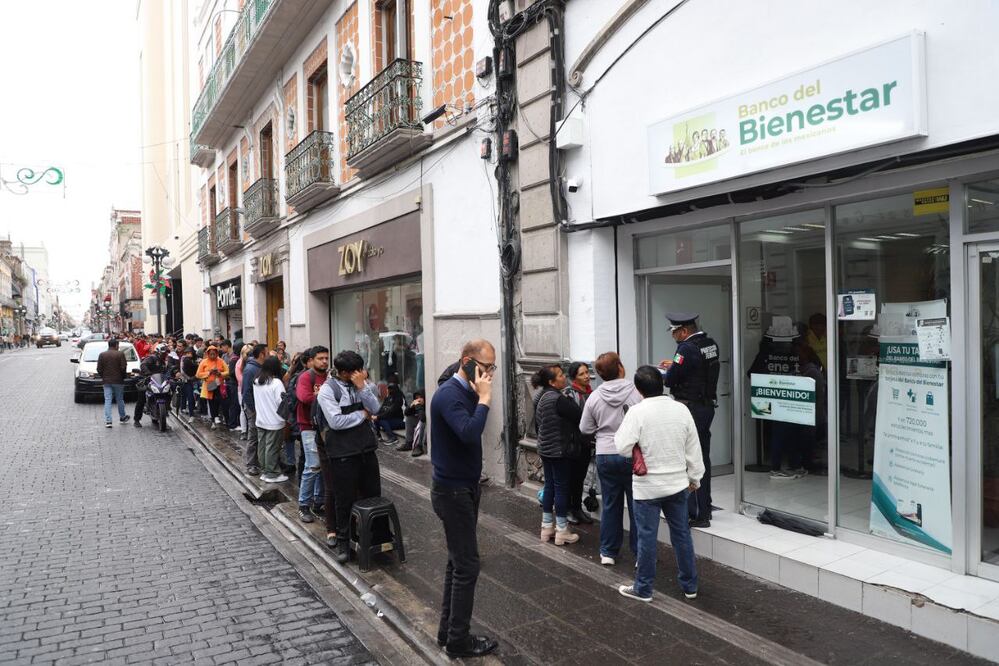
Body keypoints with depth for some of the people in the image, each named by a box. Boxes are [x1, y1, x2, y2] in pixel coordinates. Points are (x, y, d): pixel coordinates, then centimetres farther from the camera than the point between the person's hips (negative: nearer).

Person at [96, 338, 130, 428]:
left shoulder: (102, 355, 2)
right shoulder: (120, 354, -6)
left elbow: (99, 369, 0)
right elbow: (123, 367, -10)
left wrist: (103, 377, 15)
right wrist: (123, 376, 6)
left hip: (106, 381, 2)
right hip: (118, 380, -2)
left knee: (107, 400, 1)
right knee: (120, 399, 13)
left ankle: (108, 420, -5)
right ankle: (122, 417, 25)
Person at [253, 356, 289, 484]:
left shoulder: (256, 381, 4)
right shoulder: (276, 383, -19)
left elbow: (256, 401, 13)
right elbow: (282, 402, -19)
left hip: (260, 420, 7)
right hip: (274, 422, -7)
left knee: (262, 446, 15)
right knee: (272, 448, 1)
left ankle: (264, 471, 25)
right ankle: (271, 474, 9)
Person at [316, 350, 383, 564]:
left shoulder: (362, 384, 5)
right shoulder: (328, 390, -12)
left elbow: (375, 409, -5)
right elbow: (336, 421, -20)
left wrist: (362, 386, -15)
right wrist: (362, 414, -9)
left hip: (367, 447, 5)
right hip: (343, 452, -5)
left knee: (373, 494, 14)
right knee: (345, 499, 5)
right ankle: (343, 542, 23)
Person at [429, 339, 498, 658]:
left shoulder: (467, 392, 7)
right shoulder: (449, 394, -21)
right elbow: (469, 433, -36)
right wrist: (484, 399, -28)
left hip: (464, 486, 10)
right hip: (453, 490, -10)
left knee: (457, 562, 16)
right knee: (467, 565, -1)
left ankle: (447, 630, 28)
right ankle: (458, 640, 12)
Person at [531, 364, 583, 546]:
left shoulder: (541, 397, 8)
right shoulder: (558, 399, -22)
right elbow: (579, 416, -18)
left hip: (545, 448, 9)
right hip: (558, 450, -9)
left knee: (549, 485, 15)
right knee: (561, 487, 0)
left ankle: (547, 527, 22)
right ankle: (562, 531, 6)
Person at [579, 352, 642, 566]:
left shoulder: (594, 397, -4)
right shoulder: (637, 391, -11)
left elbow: (585, 429, 4)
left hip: (605, 456, 2)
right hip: (633, 455, -2)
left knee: (610, 504, 13)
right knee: (637, 505, 7)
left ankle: (608, 552, 20)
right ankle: (641, 554, 14)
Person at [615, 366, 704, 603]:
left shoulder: (638, 411, -17)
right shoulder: (681, 409, -2)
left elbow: (623, 447, -20)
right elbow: (693, 449, 5)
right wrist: (694, 477, 16)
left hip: (647, 486, -4)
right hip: (677, 483, 5)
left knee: (647, 537, 6)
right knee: (682, 534, 15)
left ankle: (643, 588, 18)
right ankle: (690, 585, 27)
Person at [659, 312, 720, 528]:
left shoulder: (687, 348, -19)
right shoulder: (711, 344, 7)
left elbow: (671, 379, -17)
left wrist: (668, 373, 5)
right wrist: (674, 365, 21)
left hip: (690, 409, -9)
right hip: (708, 405, 9)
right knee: (703, 458, 16)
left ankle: (697, 514, 2)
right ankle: (705, 509, 27)